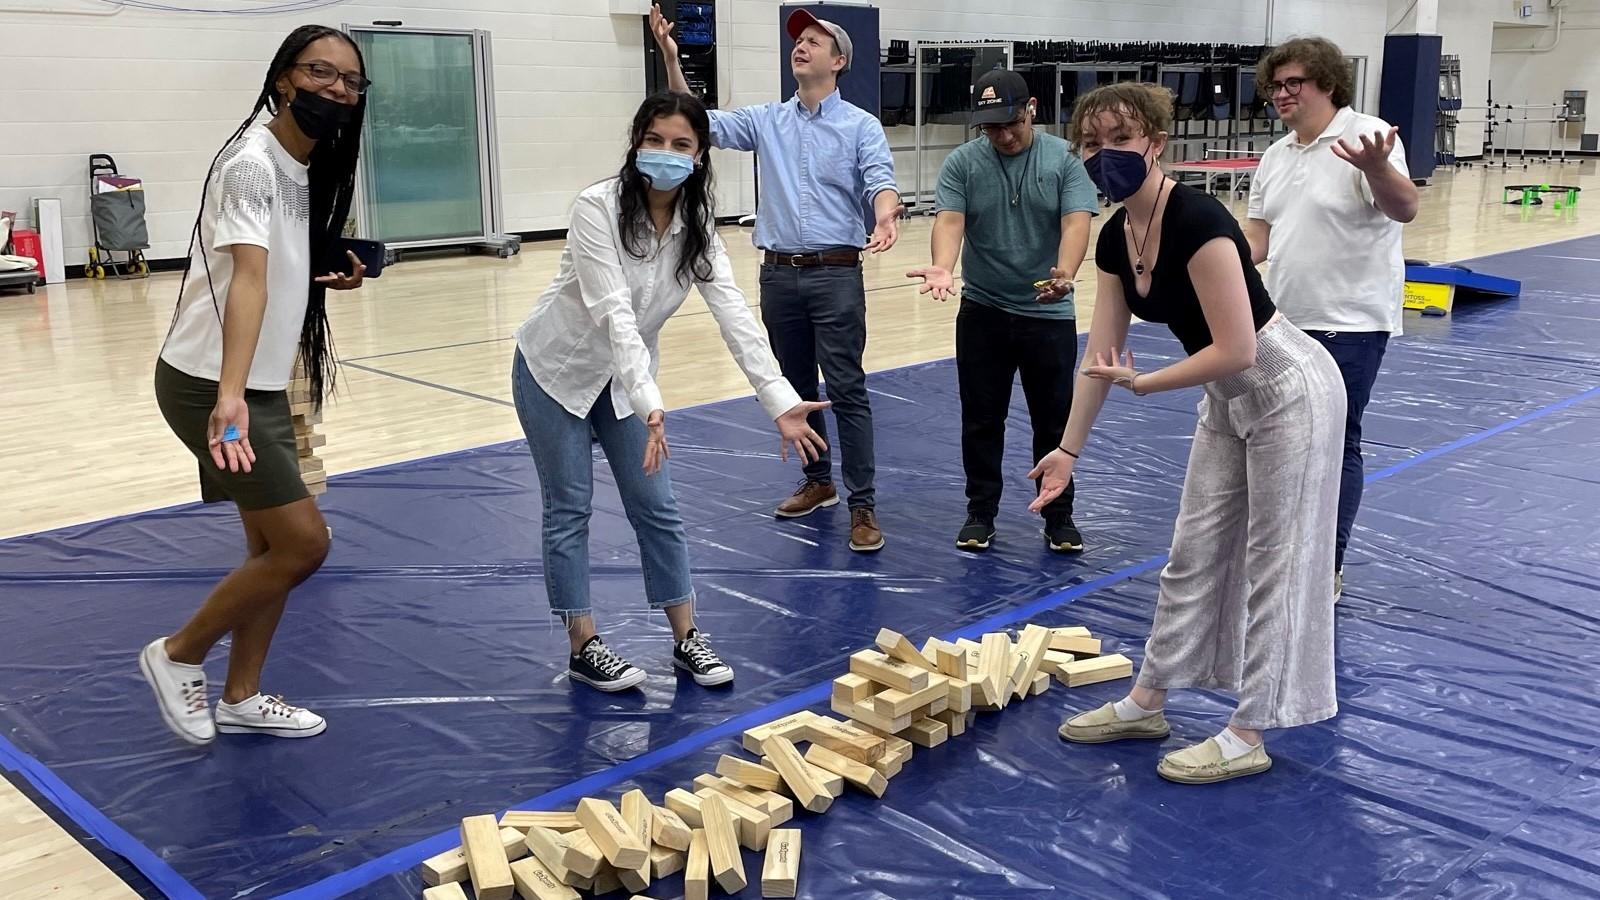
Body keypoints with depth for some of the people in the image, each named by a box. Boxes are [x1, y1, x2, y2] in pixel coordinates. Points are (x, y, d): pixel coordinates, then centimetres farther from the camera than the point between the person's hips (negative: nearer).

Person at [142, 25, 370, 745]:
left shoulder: (307, 168, 8)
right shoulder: (252, 163, -19)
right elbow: (246, 277, -34)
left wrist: (329, 278, 1)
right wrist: (230, 393, -44)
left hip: (259, 383, 9)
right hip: (212, 385, -9)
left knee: (274, 545, 14)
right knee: (303, 543, -9)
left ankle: (240, 699, 28)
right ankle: (177, 656, 10)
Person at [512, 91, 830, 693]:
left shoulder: (697, 227, -11)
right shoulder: (597, 207, -26)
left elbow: (734, 315, -20)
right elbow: (612, 312, -35)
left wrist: (780, 401, -31)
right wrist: (650, 405, -46)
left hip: (626, 378, 5)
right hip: (556, 370, -4)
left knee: (656, 508, 5)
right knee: (570, 509, 3)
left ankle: (687, 640, 17)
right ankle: (584, 649, 15)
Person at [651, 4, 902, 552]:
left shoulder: (861, 126, -1)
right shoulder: (766, 121, 10)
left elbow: (880, 180, -15)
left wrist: (887, 217, -38)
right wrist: (671, 59, -5)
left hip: (837, 274, -4)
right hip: (779, 275, 5)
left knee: (847, 390, -6)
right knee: (796, 386, 14)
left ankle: (863, 505, -2)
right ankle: (817, 482, 29)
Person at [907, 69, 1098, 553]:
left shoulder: (1064, 159, -4)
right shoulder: (961, 163, -2)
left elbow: (1076, 221, -15)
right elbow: (949, 220, -13)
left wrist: (1065, 272, -36)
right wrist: (942, 267, -35)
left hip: (1049, 313, -1)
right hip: (982, 311, 1)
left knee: (1054, 422, 8)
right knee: (981, 421, 9)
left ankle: (1059, 517, 21)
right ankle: (981, 512, 22)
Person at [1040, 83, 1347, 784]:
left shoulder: (1197, 220, -27)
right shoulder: (1115, 237, -1)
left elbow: (1236, 349, -29)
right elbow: (1102, 353, 6)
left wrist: (1143, 384, -18)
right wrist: (1069, 449, 9)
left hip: (1288, 391, -8)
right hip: (1228, 399, 9)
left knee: (1272, 563, 2)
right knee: (1192, 554, 15)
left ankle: (1249, 737, 13)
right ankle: (1146, 702, 28)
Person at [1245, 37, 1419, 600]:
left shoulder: (1367, 135, -12)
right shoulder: (1275, 156, 11)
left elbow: (1405, 209, -27)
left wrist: (1377, 168, -47)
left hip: (1350, 323, -7)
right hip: (1287, 322, 7)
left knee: (1337, 445, 1)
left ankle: (1328, 567, 11)